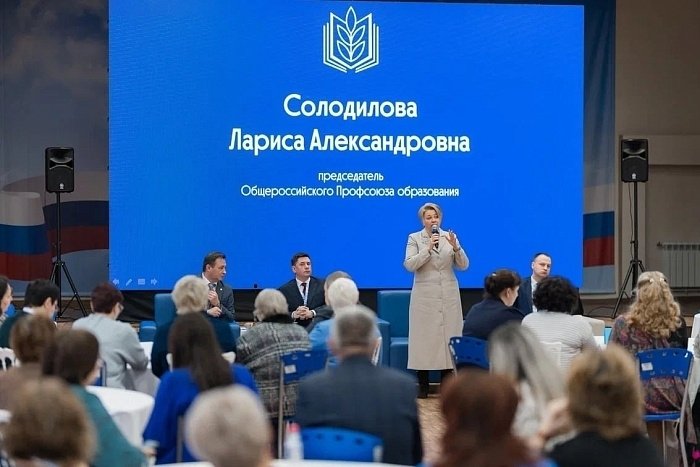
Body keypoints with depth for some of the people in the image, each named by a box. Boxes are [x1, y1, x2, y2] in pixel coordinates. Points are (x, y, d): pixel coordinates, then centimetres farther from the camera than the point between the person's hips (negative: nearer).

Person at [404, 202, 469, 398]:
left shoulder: (450, 237, 8)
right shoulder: (415, 238, 2)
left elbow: (463, 266, 3)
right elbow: (409, 265, -10)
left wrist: (456, 247, -14)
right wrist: (428, 248, -19)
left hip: (449, 296, 2)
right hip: (425, 297, -2)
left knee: (448, 337, 1)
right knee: (424, 337, -4)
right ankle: (423, 386, 2)